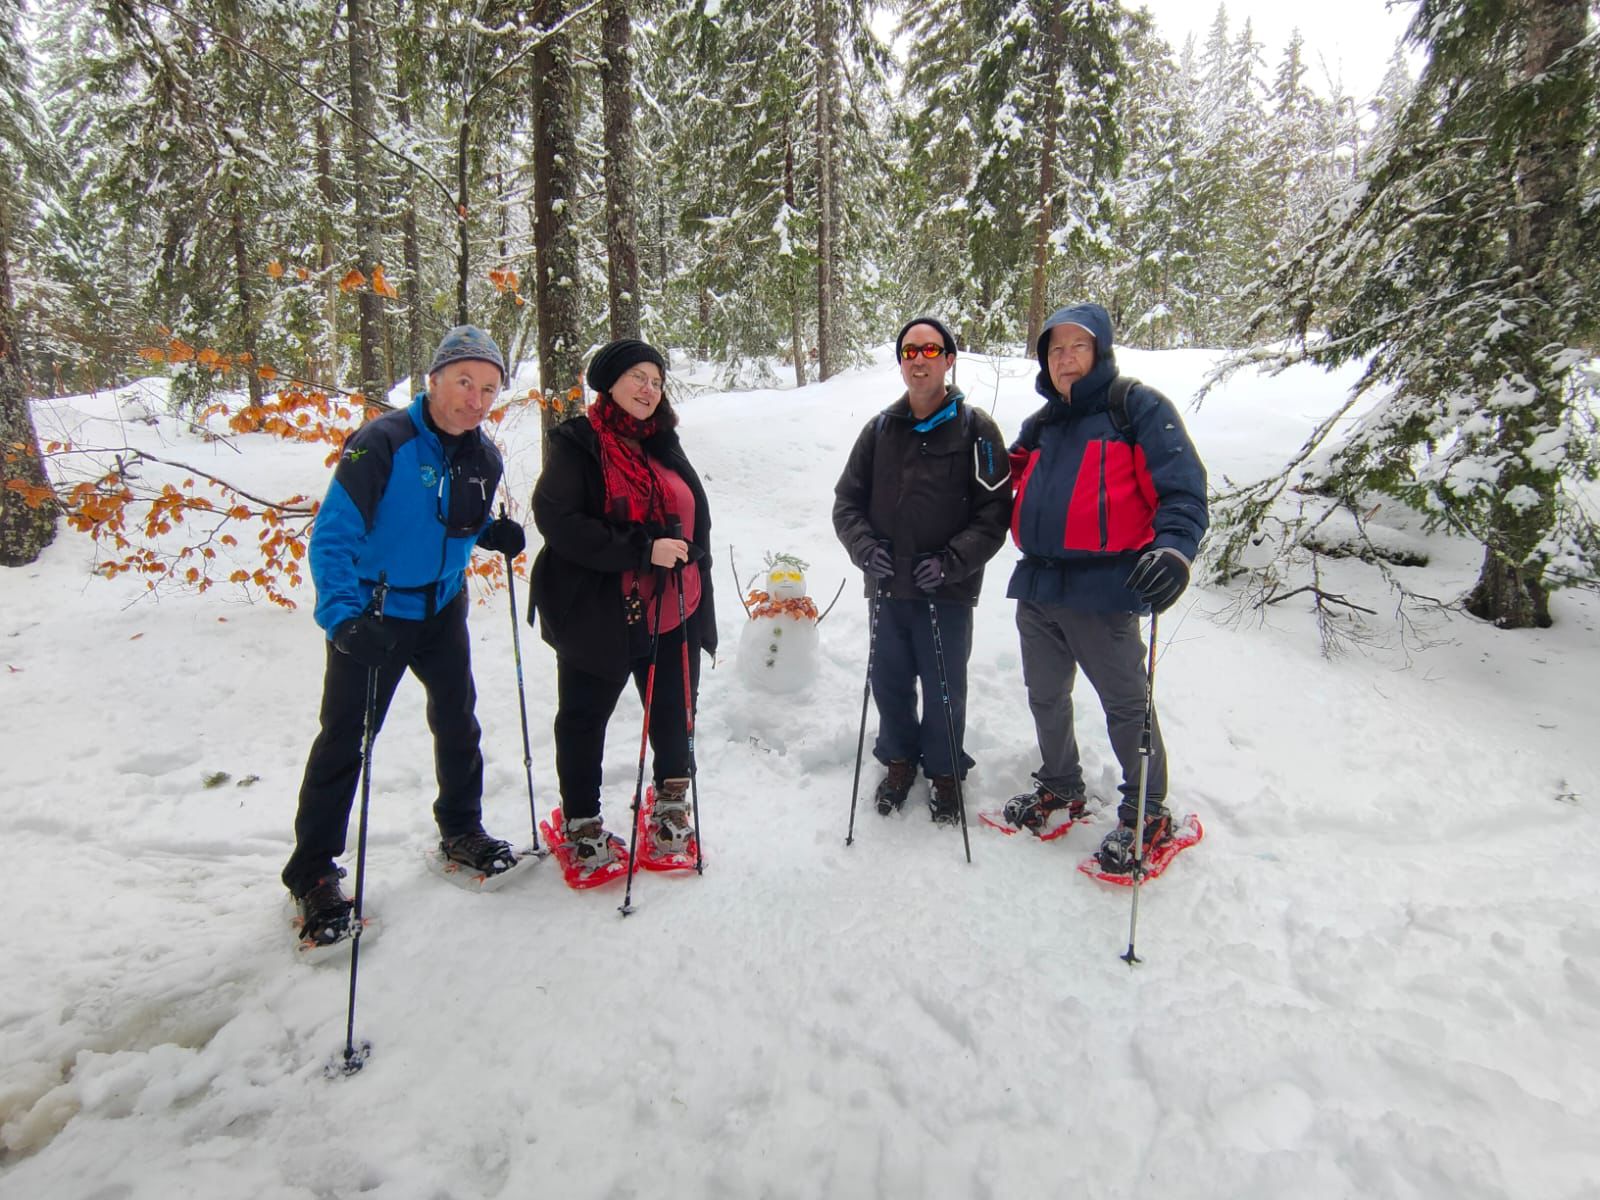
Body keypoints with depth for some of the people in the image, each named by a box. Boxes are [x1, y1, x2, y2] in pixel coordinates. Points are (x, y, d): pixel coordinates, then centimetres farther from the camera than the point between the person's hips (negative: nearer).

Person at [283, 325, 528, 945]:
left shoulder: (483, 457, 0)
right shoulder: (381, 444, -21)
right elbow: (332, 535, -24)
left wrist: (496, 534, -8)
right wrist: (342, 615, -36)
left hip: (443, 609, 6)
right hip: (373, 617, -6)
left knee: (458, 721, 16)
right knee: (345, 738, 2)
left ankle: (461, 830, 38)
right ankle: (312, 870, 18)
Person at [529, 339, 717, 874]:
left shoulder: (665, 446, 12)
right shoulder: (575, 444, -7)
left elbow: (697, 517, 20)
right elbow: (557, 520, -19)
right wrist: (642, 550, -24)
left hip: (672, 613, 5)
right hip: (599, 614, -5)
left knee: (673, 713, 14)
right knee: (584, 720, 9)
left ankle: (672, 802, 35)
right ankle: (581, 822, 26)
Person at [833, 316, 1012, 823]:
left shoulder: (975, 429, -3)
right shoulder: (881, 428, 7)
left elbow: (995, 511, -6)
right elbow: (847, 499, 10)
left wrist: (952, 561, -17)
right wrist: (864, 546, -7)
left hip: (948, 592, -3)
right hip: (887, 588, 3)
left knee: (943, 689, 8)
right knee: (889, 682, 14)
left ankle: (943, 771, 30)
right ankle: (898, 760, 37)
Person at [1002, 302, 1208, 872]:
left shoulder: (1138, 408, -3)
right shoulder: (1040, 426, 18)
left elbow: (1183, 489, -12)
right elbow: (1007, 487, 26)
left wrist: (1174, 548, -28)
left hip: (1103, 588, -7)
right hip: (1037, 587, 7)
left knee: (1125, 705, 3)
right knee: (1045, 697, 18)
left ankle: (1146, 813, 21)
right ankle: (1061, 788, 38)